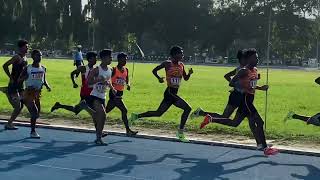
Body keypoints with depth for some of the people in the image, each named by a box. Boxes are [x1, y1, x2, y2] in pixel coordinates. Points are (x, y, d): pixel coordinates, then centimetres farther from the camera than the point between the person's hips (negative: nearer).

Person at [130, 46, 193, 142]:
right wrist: (159, 78, -19)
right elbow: (154, 70, -2)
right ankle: (180, 132, -6)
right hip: (170, 92, -8)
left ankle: (136, 116, 24)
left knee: (158, 113, 13)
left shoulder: (181, 65, 11)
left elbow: (185, 78, 18)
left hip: (174, 94, 8)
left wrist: (189, 73, -3)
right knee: (187, 108, -15)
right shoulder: (167, 63, -8)